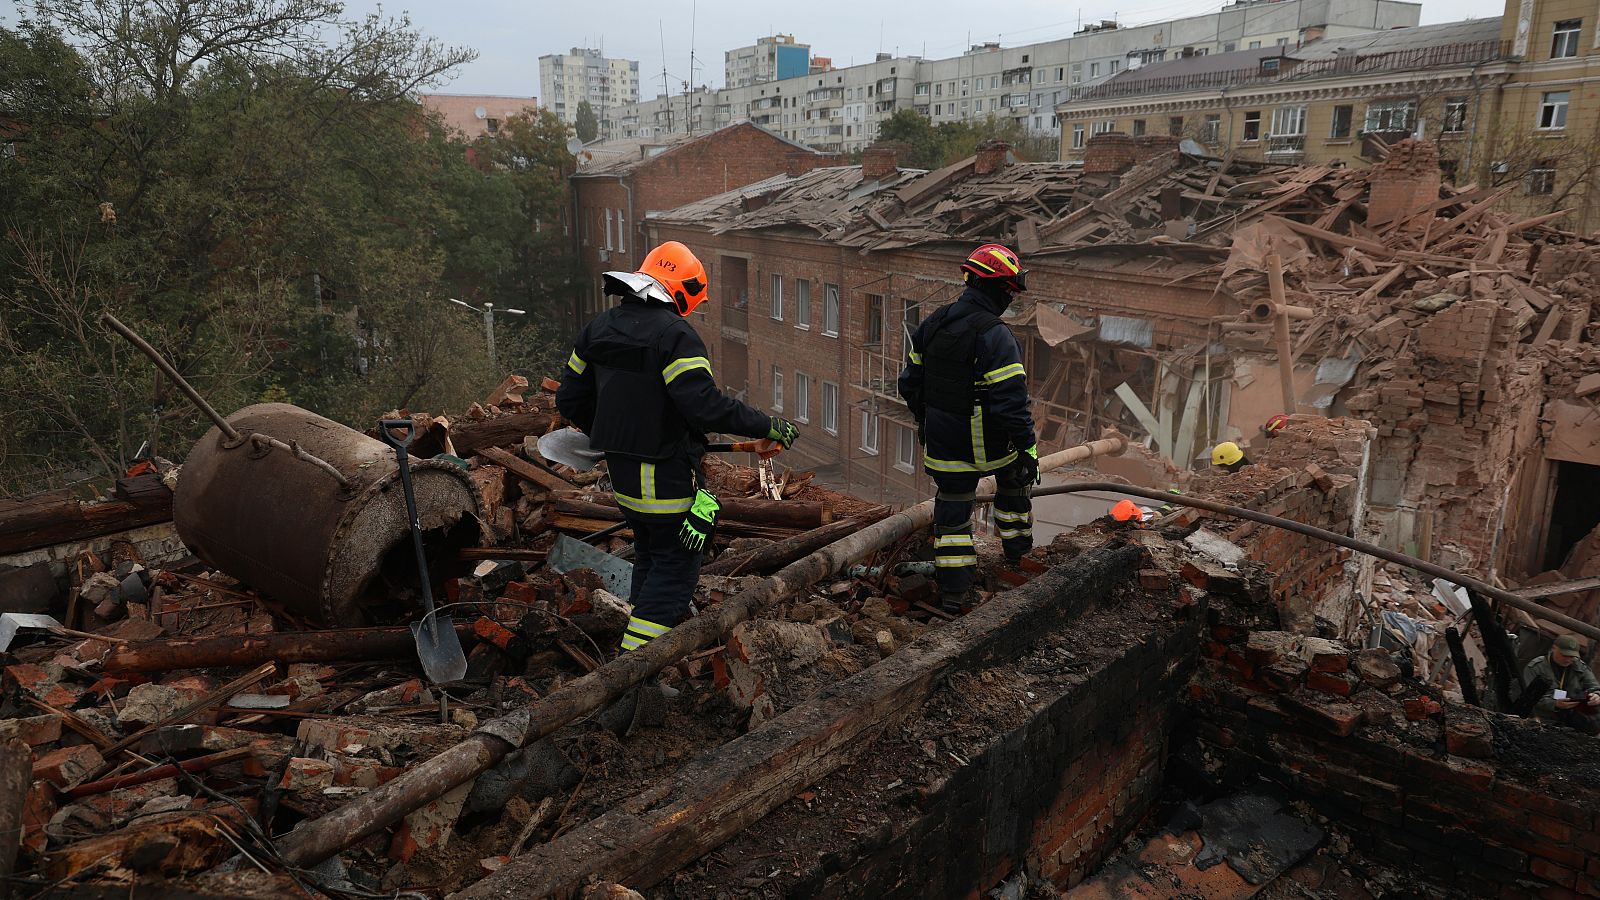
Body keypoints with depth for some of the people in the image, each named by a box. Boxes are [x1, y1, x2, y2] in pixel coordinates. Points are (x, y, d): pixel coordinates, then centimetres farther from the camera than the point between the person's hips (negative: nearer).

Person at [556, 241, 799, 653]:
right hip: (666, 477, -8)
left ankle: (641, 636, 37)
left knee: (649, 554, 25)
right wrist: (767, 425, -18)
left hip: (621, 469, 8)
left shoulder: (598, 328, 7)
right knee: (675, 565, 5)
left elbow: (569, 399, 11)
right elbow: (705, 405, -28)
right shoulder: (675, 334, -19)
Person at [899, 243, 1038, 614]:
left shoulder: (933, 324, 0)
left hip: (942, 441, 5)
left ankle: (954, 593, 14)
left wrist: (922, 421, 23)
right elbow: (1012, 402, -25)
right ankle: (1018, 549, 44)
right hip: (990, 444, -4)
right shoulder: (995, 337, -22)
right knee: (1014, 481, 27)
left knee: (952, 512, 11)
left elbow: (910, 381, 10)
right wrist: (1028, 450, -17)